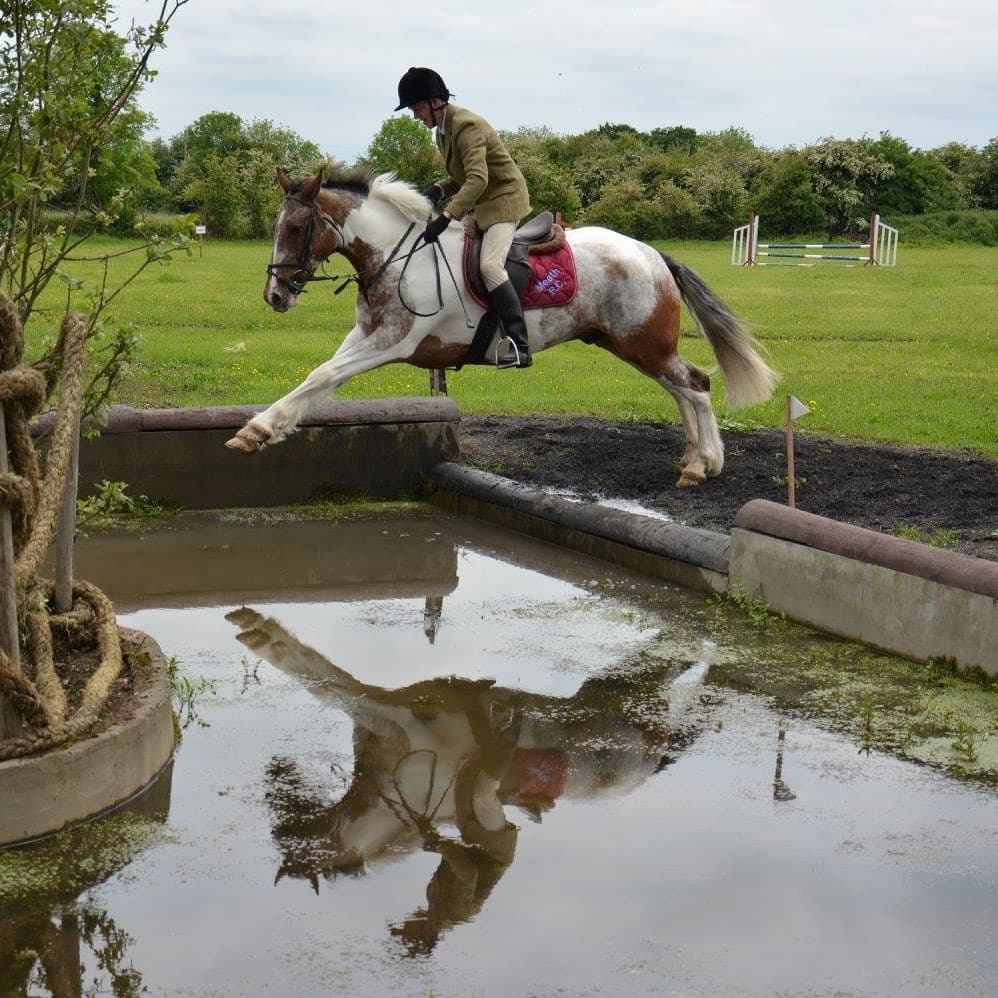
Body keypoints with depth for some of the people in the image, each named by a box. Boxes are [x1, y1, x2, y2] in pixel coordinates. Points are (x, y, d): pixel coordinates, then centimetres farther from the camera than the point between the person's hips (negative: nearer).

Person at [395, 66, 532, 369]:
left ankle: (519, 345, -29)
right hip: (479, 205, 11)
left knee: (490, 265, -26)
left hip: (503, 199, -11)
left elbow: (478, 179, -33)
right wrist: (439, 190, -4)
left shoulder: (467, 126, -22)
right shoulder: (443, 130, 9)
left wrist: (445, 217, -42)